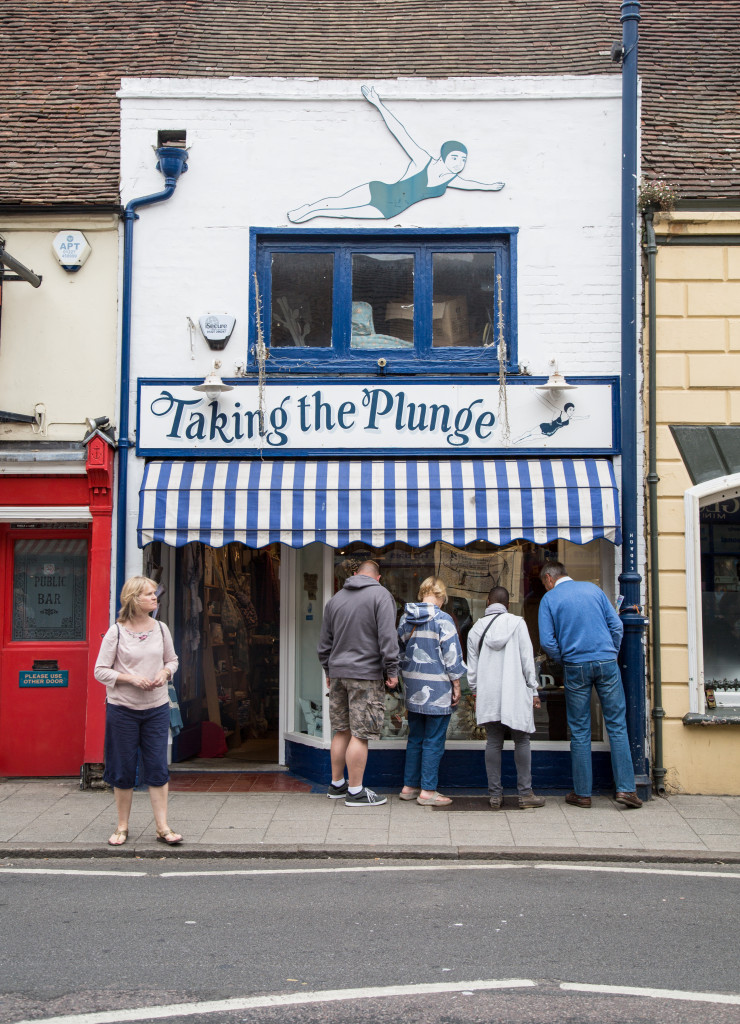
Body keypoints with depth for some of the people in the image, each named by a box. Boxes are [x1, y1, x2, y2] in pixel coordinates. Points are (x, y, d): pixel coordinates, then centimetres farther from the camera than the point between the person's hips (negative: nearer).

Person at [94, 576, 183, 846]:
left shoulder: (161, 629, 5)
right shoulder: (116, 632, -6)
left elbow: (172, 660, 17)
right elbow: (100, 671, -6)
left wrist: (165, 673, -6)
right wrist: (131, 678, -18)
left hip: (157, 707, 3)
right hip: (122, 709, -3)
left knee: (158, 767, 1)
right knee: (123, 769, 5)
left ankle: (162, 827, 7)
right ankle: (122, 827, 19)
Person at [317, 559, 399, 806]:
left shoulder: (336, 598, 14)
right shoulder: (380, 595, -5)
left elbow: (324, 641, 19)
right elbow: (387, 636, -12)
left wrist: (328, 670, 28)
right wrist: (391, 670, -7)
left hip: (338, 673, 6)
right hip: (365, 674, -6)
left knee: (341, 731, 14)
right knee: (360, 734, -4)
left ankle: (337, 784, 22)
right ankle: (355, 792, -1)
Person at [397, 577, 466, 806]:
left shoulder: (405, 618, 8)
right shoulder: (442, 619, -11)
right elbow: (452, 655, -11)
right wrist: (456, 686, -3)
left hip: (413, 689, 6)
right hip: (437, 689, -6)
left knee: (415, 738, 15)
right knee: (433, 742, 0)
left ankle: (409, 786, 19)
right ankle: (427, 790, 3)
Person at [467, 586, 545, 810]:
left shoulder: (476, 629, 6)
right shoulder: (517, 623, -2)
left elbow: (472, 667, 8)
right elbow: (527, 660, -3)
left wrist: (476, 692, 18)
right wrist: (533, 690, 2)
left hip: (488, 694, 3)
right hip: (515, 692, -3)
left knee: (493, 742, 6)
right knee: (521, 741, 4)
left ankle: (495, 795, 7)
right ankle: (525, 793, 5)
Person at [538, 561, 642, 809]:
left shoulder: (549, 599, 3)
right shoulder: (593, 589, 10)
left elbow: (547, 641, -5)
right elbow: (616, 625, 6)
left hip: (576, 666, -1)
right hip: (606, 663, 2)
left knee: (580, 730, 6)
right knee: (617, 725, 4)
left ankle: (582, 793, 10)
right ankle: (626, 788, 0)